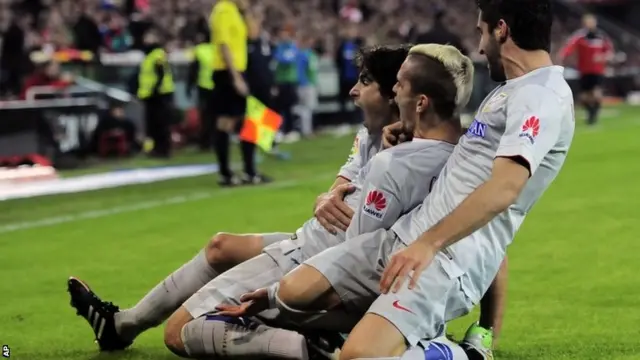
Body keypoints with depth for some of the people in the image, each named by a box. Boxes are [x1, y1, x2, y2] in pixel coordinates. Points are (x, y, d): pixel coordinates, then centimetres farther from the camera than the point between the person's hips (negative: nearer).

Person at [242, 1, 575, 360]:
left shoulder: (543, 96, -13)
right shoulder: (513, 88, 21)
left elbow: (503, 187, -27)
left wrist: (430, 243, -33)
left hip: (452, 260, -10)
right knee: (295, 291, -2)